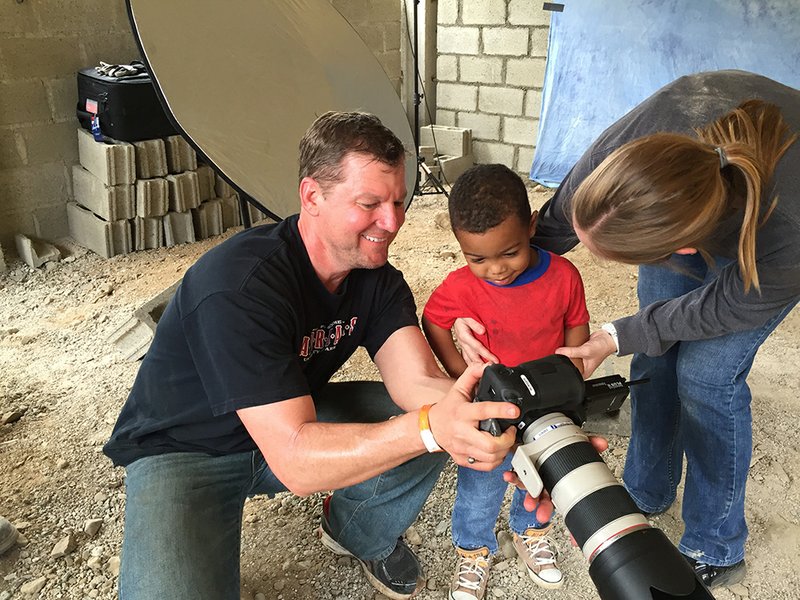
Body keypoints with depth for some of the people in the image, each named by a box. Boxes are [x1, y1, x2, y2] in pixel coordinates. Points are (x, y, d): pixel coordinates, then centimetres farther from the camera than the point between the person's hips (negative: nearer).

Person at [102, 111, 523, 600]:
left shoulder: (376, 276, -11)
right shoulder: (238, 284, -33)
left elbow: (419, 381, -23)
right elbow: (294, 459, -37)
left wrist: (463, 411, -46)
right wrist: (429, 427, -50)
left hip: (297, 419, 6)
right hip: (184, 452, -6)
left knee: (424, 429, -13)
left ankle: (363, 538, 16)